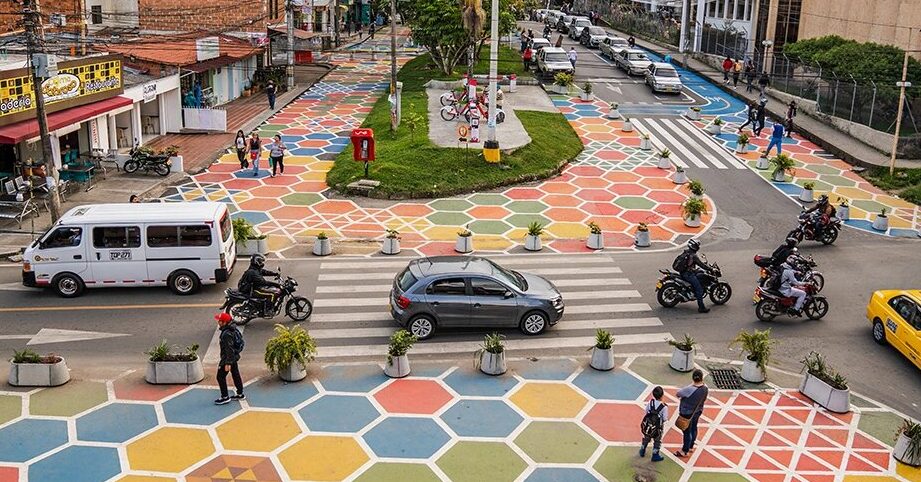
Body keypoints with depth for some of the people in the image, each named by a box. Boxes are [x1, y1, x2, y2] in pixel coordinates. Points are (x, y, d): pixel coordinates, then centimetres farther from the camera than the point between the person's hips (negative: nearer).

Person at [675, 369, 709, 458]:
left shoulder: (689, 389, -35)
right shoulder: (705, 389, -17)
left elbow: (677, 394, -21)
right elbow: (704, 400, 0)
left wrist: (681, 397, 2)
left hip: (686, 414, -6)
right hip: (697, 412, 6)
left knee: (686, 431, 11)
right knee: (693, 429, 26)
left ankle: (685, 451, 28)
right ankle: (691, 446, 46)